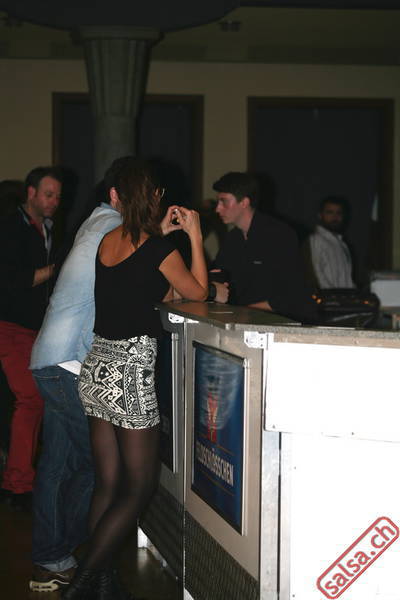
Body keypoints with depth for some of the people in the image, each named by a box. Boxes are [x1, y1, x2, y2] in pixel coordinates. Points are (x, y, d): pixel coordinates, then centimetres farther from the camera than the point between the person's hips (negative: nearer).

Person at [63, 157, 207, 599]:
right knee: (139, 486, 3)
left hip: (96, 365, 7)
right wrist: (194, 236, 8)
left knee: (107, 484, 13)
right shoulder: (157, 248, -12)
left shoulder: (107, 241, 6)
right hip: (130, 369, -7)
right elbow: (197, 292, 4)